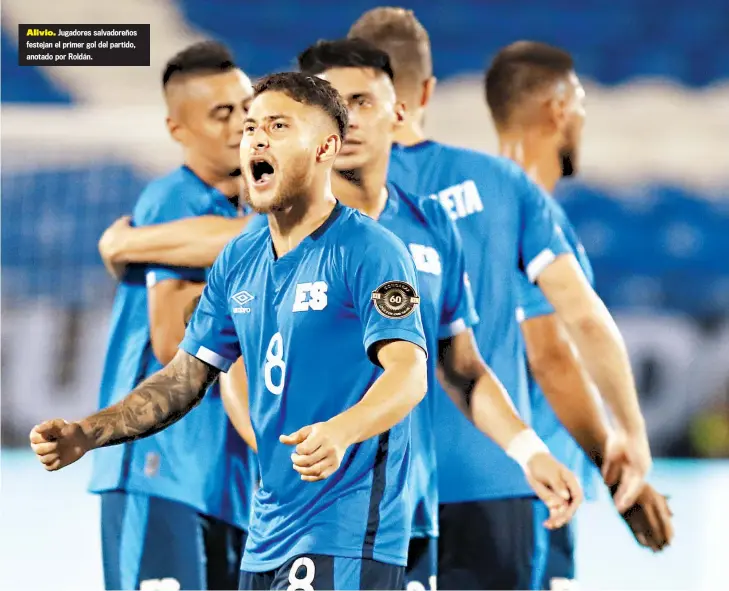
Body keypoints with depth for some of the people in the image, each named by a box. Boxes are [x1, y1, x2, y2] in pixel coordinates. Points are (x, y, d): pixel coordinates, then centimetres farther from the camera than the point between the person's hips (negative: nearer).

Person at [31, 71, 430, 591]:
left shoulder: (368, 251, -11)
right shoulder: (239, 260, 12)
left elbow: (408, 372, -22)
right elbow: (186, 376, 17)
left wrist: (339, 432, -42)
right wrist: (87, 434, 3)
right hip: (267, 540, 8)